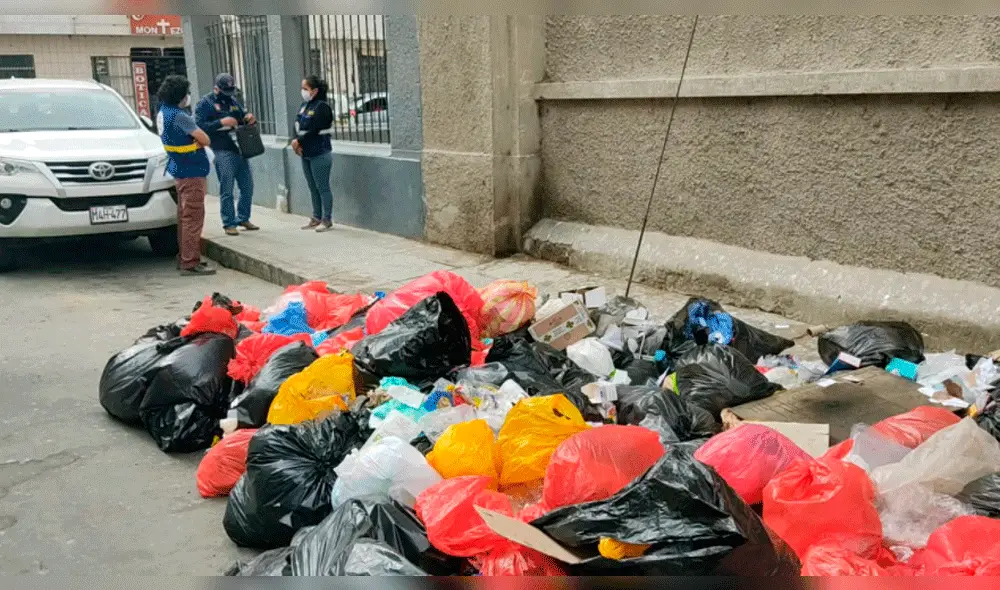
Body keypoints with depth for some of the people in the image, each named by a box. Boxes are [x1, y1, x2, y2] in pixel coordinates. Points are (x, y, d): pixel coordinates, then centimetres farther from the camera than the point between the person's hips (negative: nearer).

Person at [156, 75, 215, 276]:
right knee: (193, 217, -7)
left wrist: (192, 138, 0)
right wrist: (197, 136, 1)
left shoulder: (163, 112, 9)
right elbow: (205, 140, -18)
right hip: (191, 171, -10)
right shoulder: (179, 116, -20)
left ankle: (184, 257, 26)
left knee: (184, 215, 17)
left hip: (179, 169, 10)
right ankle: (190, 263, -5)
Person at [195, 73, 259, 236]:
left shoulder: (233, 100, 18)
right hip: (223, 153, -6)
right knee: (227, 190, -2)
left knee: (247, 186, 9)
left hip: (240, 150, 6)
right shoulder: (205, 103, -2)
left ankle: (243, 218, 23)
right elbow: (199, 126, -12)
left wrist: (250, 118, 1)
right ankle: (229, 223, 6)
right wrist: (221, 122, -20)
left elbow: (244, 117, 26)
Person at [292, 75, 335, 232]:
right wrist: (296, 142, -7)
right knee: (313, 188, 14)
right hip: (306, 154, 8)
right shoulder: (304, 105, 12)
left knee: (322, 187, -3)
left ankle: (327, 220, 3)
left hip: (320, 154, -8)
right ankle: (317, 218, 22)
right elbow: (297, 125, 8)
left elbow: (313, 130, -18)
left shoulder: (321, 107, -12)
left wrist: (298, 141, -12)